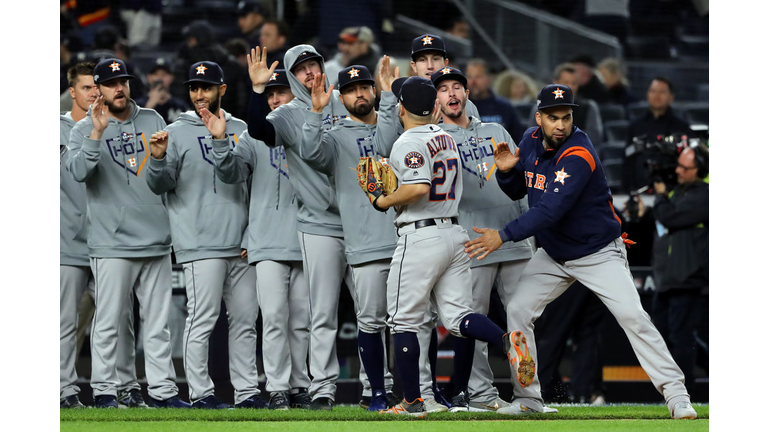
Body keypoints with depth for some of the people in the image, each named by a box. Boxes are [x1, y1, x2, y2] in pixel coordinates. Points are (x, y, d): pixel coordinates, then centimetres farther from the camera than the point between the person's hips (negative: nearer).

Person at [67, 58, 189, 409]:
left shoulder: (153, 120, 14)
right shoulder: (84, 129, 1)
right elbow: (79, 172, -17)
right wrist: (97, 134, -26)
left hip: (157, 240, 4)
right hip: (113, 244, -4)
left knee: (158, 321, 7)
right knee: (107, 322, -3)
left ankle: (162, 390, 10)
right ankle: (104, 391, 3)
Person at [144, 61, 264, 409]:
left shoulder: (240, 130, 15)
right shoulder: (176, 133, 2)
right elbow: (160, 186, -4)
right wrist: (158, 159, -22)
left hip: (241, 244, 5)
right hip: (201, 246, -5)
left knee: (245, 319, 6)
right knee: (202, 319, -8)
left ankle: (247, 390, 12)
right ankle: (200, 392, -4)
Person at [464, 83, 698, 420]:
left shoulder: (578, 157, -28)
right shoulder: (531, 141, -3)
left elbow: (550, 211, -34)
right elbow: (517, 191, 9)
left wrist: (503, 236, -38)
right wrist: (506, 171, -13)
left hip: (598, 253, -7)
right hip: (553, 256, 7)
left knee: (633, 316, -18)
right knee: (517, 310, -3)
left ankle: (676, 395, -15)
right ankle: (528, 398, 8)